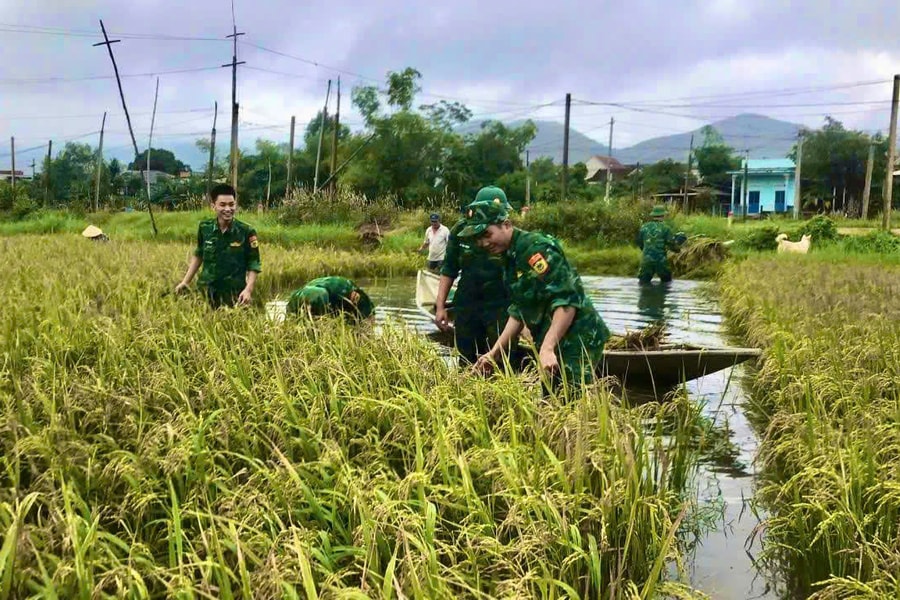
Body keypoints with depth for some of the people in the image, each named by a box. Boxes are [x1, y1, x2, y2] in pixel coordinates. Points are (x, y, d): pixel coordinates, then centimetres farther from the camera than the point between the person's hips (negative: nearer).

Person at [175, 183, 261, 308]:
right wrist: (186, 281, 11)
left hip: (234, 294, -2)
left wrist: (248, 289, -19)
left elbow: (253, 265, -7)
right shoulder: (204, 228, -4)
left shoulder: (246, 232, -12)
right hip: (207, 291, 3)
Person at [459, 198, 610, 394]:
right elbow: (519, 311, 17)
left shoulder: (535, 247, -17)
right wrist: (495, 352, 12)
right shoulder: (512, 255, 13)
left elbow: (567, 300, -24)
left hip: (576, 341, -10)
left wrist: (547, 348, -29)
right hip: (556, 343, 10)